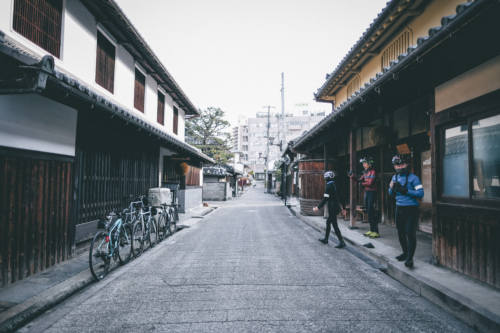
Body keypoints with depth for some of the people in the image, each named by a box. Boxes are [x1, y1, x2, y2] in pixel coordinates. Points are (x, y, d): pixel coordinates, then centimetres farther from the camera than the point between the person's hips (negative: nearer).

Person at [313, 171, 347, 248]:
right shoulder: (335, 185, 11)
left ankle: (342, 242, -8)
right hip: (337, 207, 9)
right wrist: (344, 208, 19)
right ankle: (326, 239, 27)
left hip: (332, 208, -9)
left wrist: (318, 207, -13)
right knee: (328, 222, 20)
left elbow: (325, 199, -18)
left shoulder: (328, 187, -13)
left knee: (335, 225, -6)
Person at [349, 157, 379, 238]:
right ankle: (371, 230, 18)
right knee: (368, 211, 10)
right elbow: (359, 181, 13)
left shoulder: (373, 172, -11)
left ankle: (376, 232, -5)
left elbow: (370, 183, -19)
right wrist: (352, 177, 2)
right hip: (367, 192, 8)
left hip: (372, 192, -8)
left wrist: (362, 184, -5)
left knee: (371, 212, -10)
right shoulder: (365, 172, 13)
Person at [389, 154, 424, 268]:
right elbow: (391, 193, 18)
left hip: (411, 209, -7)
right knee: (401, 232, 15)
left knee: (410, 232, -11)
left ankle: (409, 258, -6)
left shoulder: (413, 178, -9)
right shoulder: (395, 177, 11)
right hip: (399, 208, 7)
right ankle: (405, 252, 33)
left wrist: (406, 191, -22)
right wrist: (392, 188, -4)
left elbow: (421, 193, -16)